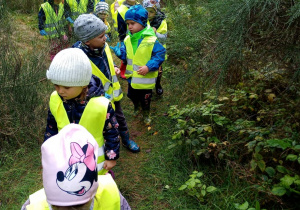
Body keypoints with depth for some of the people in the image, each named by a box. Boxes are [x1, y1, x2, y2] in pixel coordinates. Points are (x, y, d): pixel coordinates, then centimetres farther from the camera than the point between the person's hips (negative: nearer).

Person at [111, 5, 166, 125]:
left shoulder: (151, 40, -19)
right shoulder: (127, 40, -4)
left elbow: (160, 55, -17)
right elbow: (125, 55, -2)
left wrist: (148, 67, -25)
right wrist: (118, 51, -24)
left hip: (145, 78, -5)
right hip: (131, 77, 5)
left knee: (145, 99, 14)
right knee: (132, 96, 25)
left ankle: (146, 114, 43)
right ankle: (136, 107, 57)